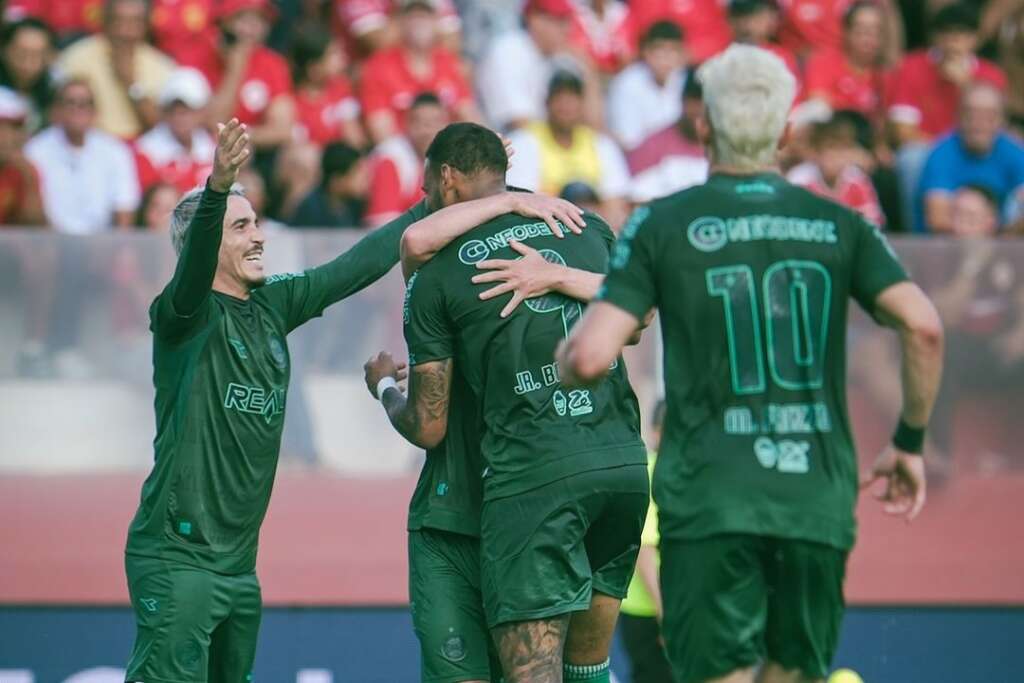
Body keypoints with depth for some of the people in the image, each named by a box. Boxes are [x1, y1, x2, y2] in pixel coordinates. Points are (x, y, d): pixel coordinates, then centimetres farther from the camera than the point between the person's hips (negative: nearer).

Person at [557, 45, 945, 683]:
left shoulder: (663, 224, 0)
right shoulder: (838, 224, 7)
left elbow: (591, 358, -8)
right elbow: (923, 325, -4)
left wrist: (566, 353, 16)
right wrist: (910, 443, 8)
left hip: (709, 503, -2)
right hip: (818, 497, 2)